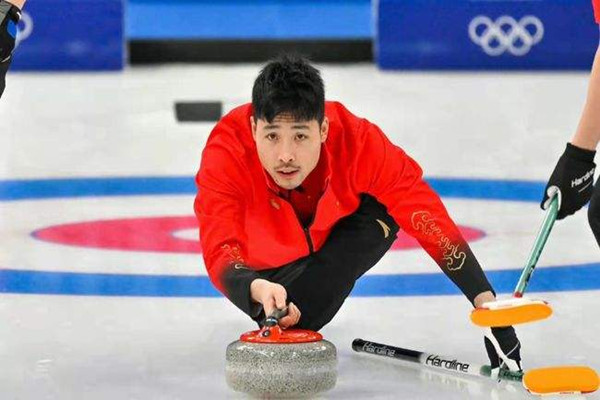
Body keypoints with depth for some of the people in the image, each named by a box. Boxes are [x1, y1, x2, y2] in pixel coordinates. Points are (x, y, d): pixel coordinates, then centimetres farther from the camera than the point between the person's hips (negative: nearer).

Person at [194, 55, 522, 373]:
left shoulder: (359, 141, -38)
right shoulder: (224, 154, -40)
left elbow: (429, 220, -34)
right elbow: (221, 253, -48)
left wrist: (486, 303, -41)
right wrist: (257, 289, -71)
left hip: (332, 225, 0)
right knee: (272, 313, -19)